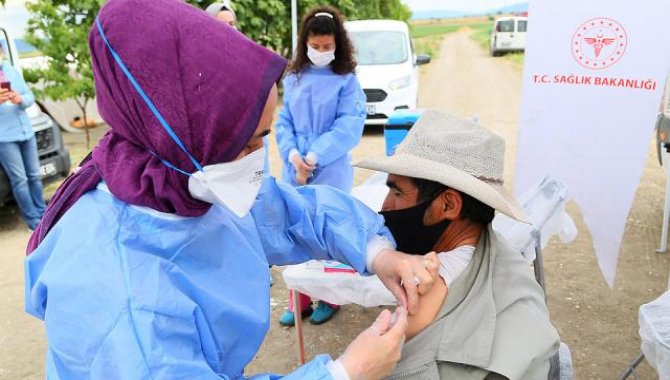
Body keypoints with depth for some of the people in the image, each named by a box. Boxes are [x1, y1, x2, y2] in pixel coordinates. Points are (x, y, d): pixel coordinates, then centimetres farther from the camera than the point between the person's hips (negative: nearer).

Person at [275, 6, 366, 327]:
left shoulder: (346, 80, -5)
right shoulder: (293, 78, 7)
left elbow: (349, 127, -12)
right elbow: (283, 122, 5)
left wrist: (315, 157, -19)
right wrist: (293, 155, -12)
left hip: (331, 171, -4)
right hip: (294, 169, 4)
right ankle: (299, 300, 25)